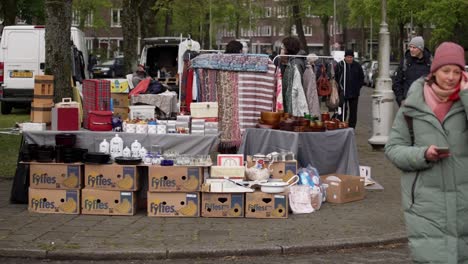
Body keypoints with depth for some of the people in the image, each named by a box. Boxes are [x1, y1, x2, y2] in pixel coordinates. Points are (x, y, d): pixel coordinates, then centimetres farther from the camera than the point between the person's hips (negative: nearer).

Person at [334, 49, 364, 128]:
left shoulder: (357, 66, 6)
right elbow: (335, 78, 5)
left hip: (354, 93, 3)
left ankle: (352, 127, 14)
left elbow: (362, 78, 16)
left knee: (353, 111, 7)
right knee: (342, 111, -1)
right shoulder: (339, 65, -2)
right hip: (342, 93, -2)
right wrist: (339, 88, -3)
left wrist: (358, 87, 5)